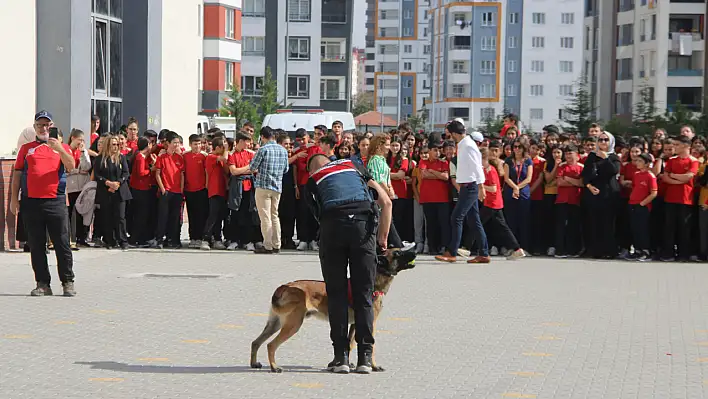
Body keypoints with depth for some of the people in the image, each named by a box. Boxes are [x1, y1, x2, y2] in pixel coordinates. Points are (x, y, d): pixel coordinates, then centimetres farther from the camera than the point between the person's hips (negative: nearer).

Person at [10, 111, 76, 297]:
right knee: (36, 245, 4)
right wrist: (14, 198, 6)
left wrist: (59, 149, -21)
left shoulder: (62, 147, 11)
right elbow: (17, 173, 14)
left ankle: (68, 282, 4)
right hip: (31, 202, 2)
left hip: (55, 202, -2)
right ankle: (42, 284, 9)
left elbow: (71, 166, -6)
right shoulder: (26, 148, 15)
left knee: (62, 244, -2)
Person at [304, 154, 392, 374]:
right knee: (364, 294, 8)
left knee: (336, 295, 8)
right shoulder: (353, 166, 28)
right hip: (364, 223, 1)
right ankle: (365, 357, 6)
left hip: (333, 224, -1)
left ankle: (341, 356, 7)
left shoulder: (313, 179, 25)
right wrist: (383, 237, 18)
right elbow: (386, 201, 16)